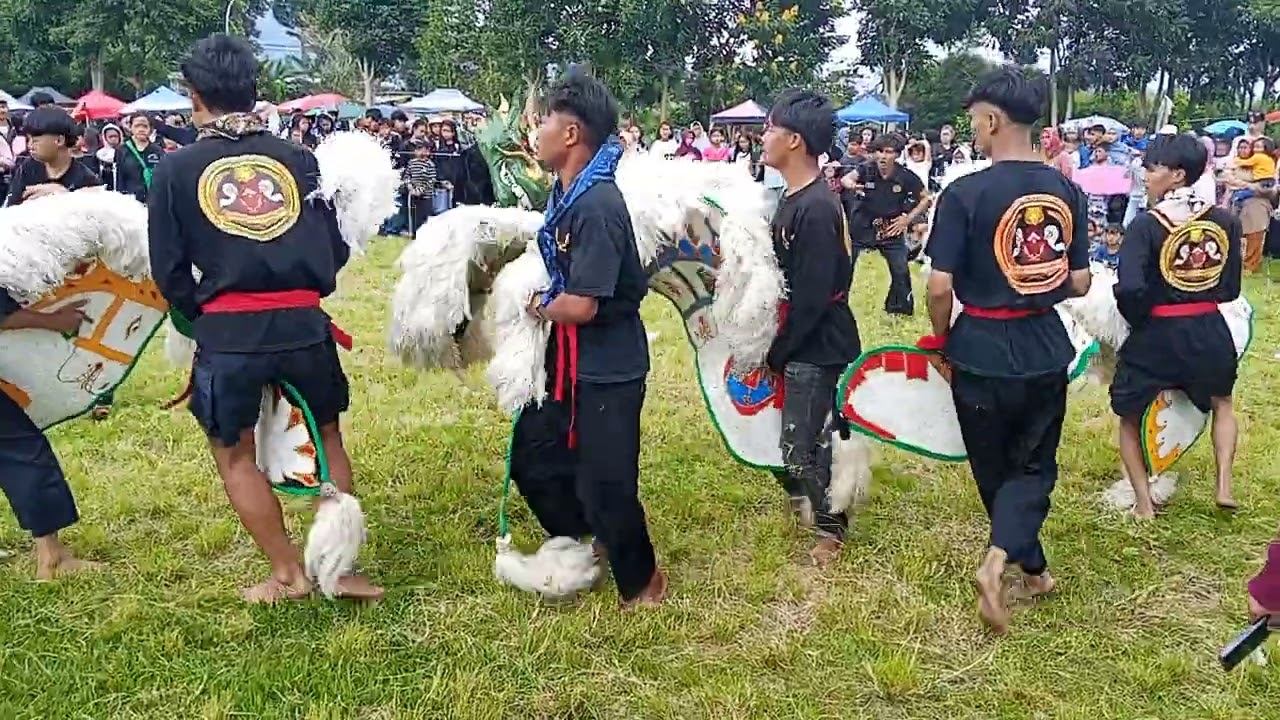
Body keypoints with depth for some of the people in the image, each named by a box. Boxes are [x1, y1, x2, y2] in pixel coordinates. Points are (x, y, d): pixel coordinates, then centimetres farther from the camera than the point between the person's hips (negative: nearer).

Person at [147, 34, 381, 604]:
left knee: (235, 455, 17)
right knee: (327, 438, 21)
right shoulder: (298, 159, 4)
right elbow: (336, 250, 6)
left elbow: (170, 273, 1)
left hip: (227, 332, -2)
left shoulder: (176, 169, 0)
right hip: (303, 324, 2)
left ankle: (288, 573, 21)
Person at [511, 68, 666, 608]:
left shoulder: (597, 204, -25)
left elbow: (581, 304, -28)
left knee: (604, 483, 2)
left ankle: (642, 584, 26)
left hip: (606, 367, -10)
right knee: (531, 456, 18)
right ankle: (590, 544, 39)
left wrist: (539, 307, -9)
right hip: (568, 360, 10)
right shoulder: (567, 193, 5)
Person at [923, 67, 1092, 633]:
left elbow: (940, 287, -17)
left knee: (995, 470, 18)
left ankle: (1034, 568, 34)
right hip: (1046, 350, 4)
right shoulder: (1067, 191, -1)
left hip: (983, 352, -3)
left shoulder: (965, 193, -16)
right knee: (1033, 466, 17)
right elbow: (1079, 284, 3)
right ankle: (999, 559, -6)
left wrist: (942, 342, 1)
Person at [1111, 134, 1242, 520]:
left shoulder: (1146, 224, -15)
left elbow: (1130, 289, -23)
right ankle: (1224, 484, 21)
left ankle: (1144, 502, 16)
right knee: (1221, 402, 33)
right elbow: (1230, 289, 2)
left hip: (1156, 336, -4)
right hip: (1210, 332, 4)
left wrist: (1139, 319, -3)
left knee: (1130, 417, 19)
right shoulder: (1225, 220, -2)